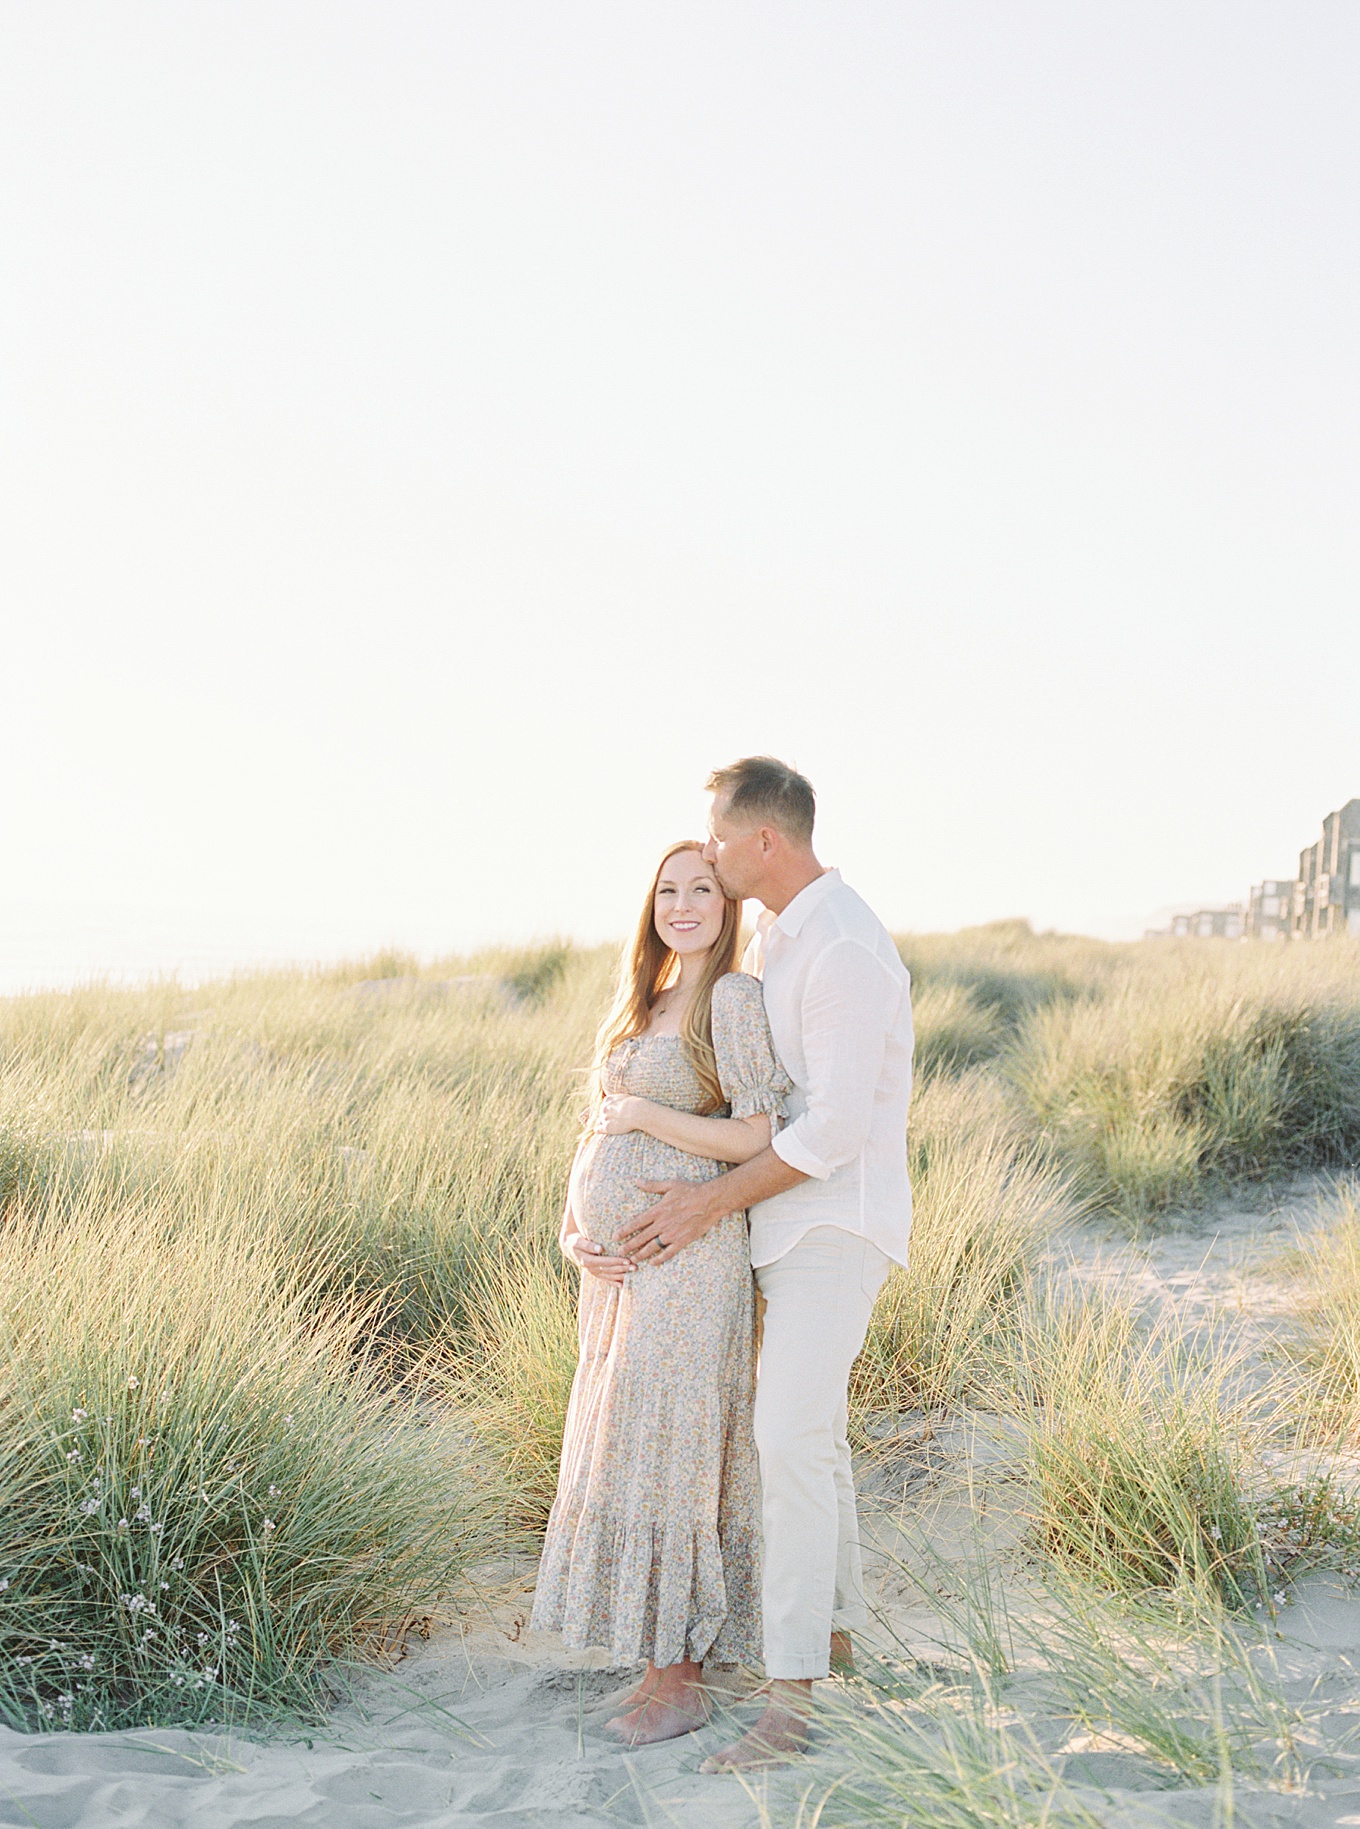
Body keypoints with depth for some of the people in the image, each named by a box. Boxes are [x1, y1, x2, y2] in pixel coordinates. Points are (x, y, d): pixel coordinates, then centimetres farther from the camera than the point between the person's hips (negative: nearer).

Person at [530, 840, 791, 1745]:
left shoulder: (735, 999, -10)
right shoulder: (643, 1003, 15)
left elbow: (757, 1139, -18)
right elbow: (602, 1130, 16)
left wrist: (642, 1113, -11)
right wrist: (575, 1232, 2)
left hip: (686, 1251, -8)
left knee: (667, 1454, -4)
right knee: (625, 1446, 13)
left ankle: (679, 1679, 7)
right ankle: (677, 1642, 26)